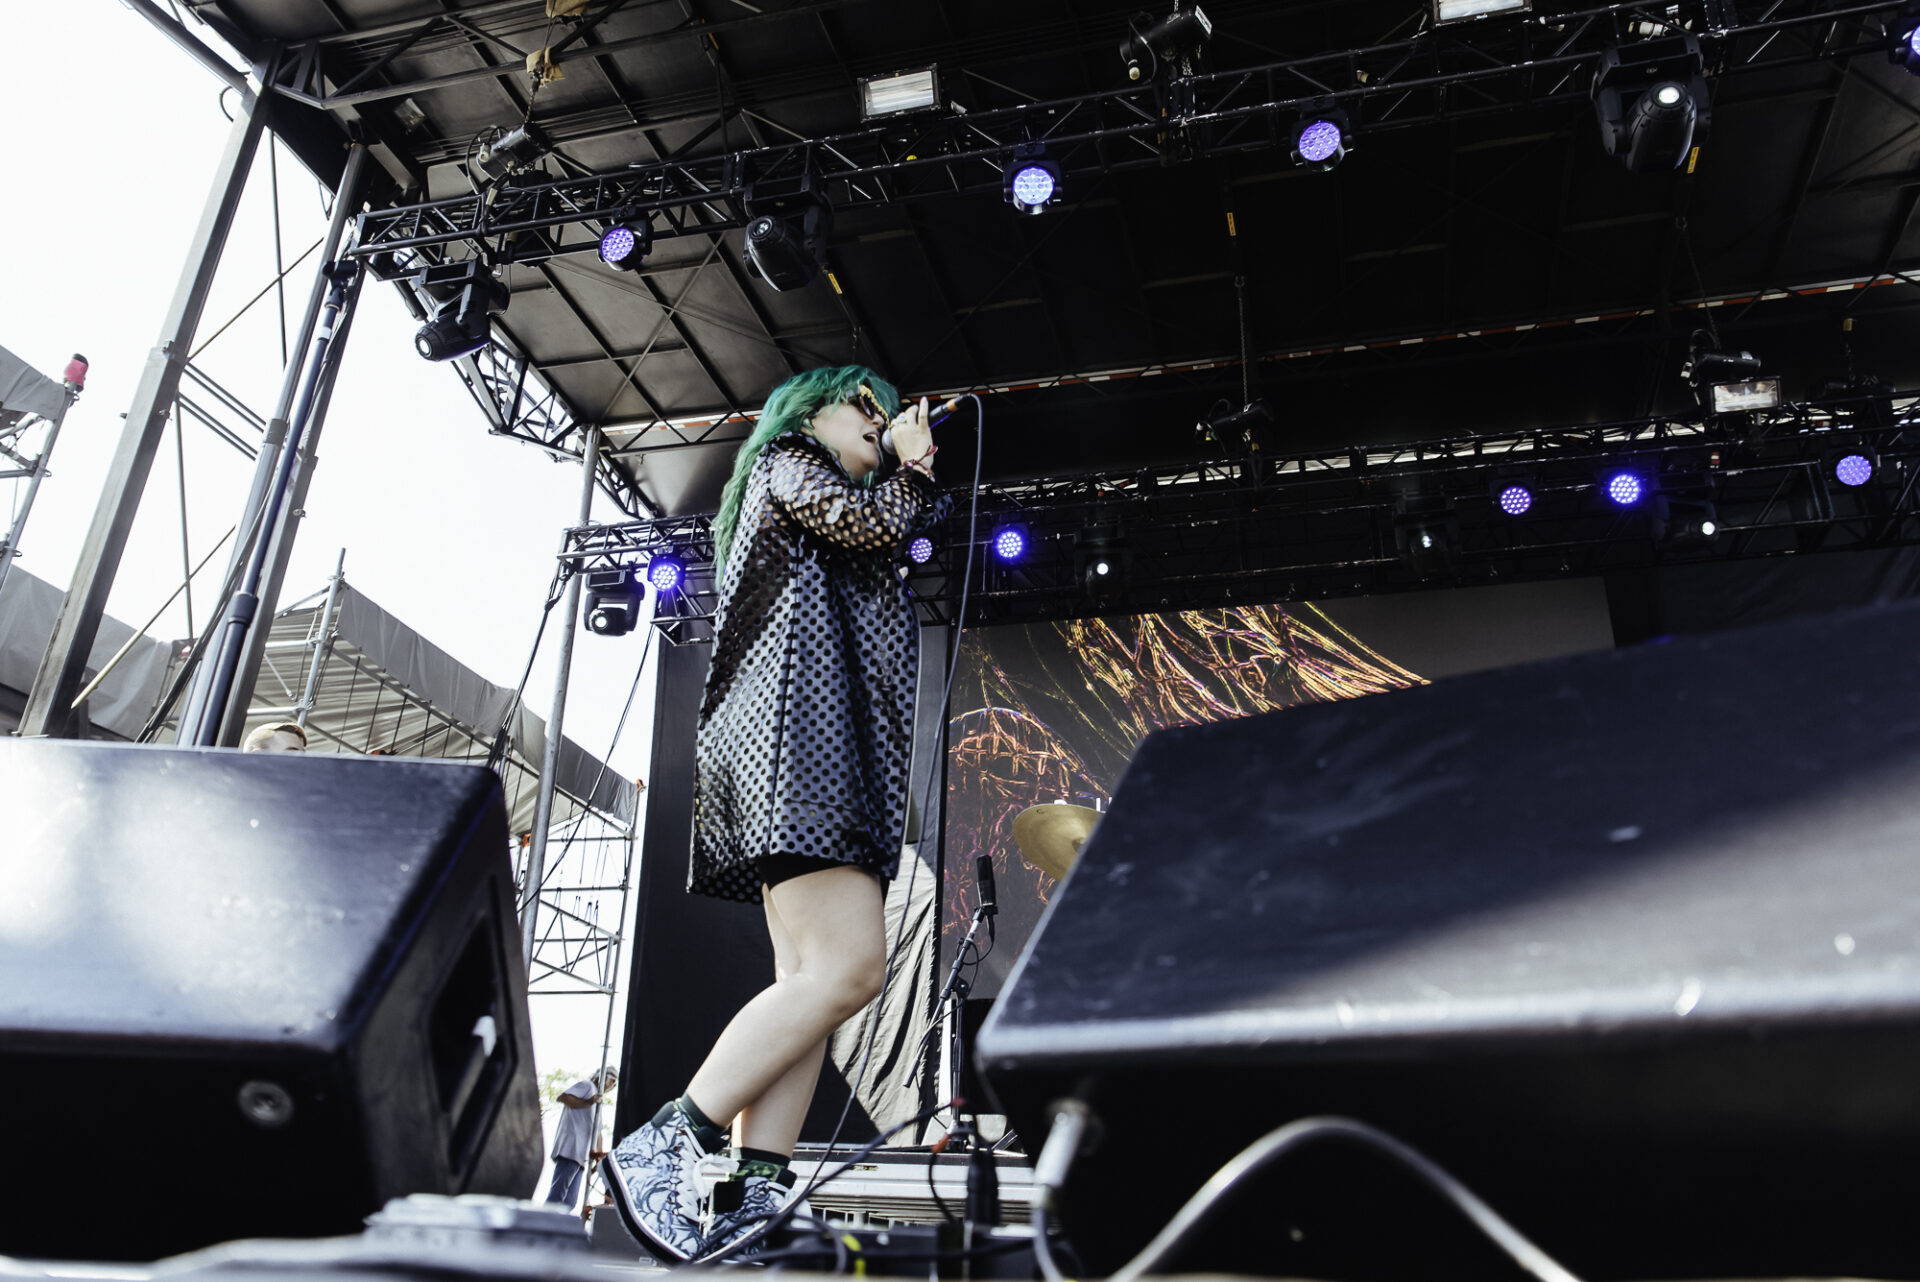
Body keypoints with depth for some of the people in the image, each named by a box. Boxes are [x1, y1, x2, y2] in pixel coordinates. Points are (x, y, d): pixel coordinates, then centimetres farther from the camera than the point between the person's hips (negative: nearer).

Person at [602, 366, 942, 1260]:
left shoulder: (820, 512, 36)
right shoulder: (785, 461, 11)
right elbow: (875, 521, -5)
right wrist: (916, 469, 10)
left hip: (824, 757, 10)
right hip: (794, 728, -10)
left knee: (808, 983, -3)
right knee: (848, 967, -22)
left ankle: (748, 1198, -9)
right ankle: (666, 1146, -20)